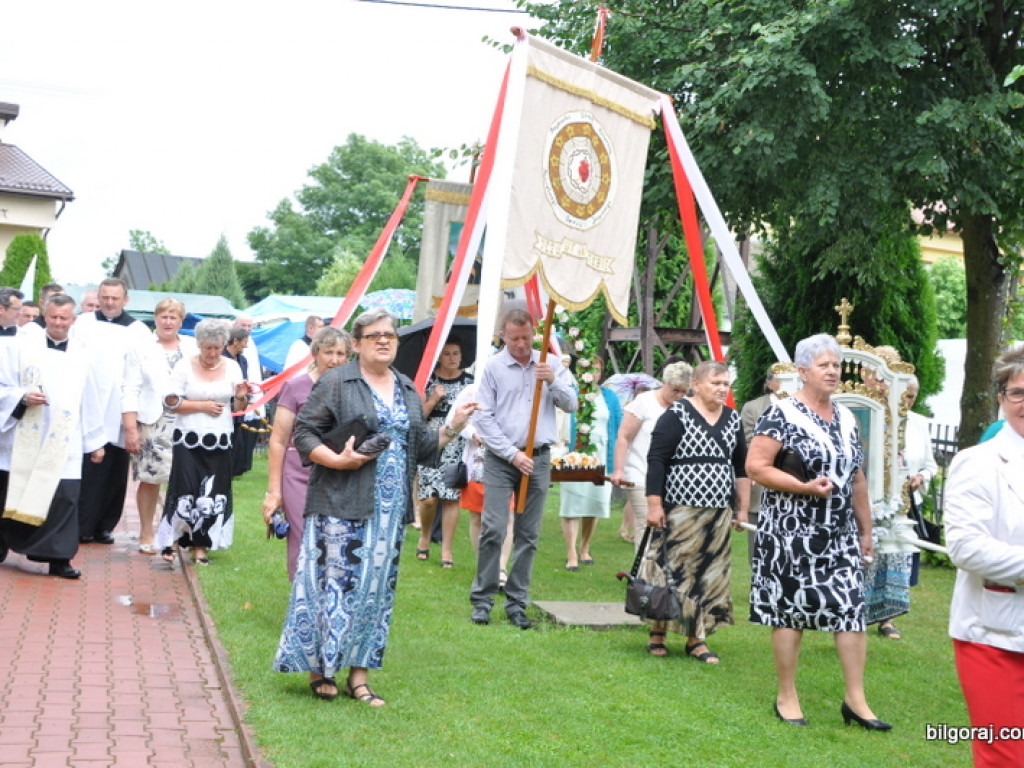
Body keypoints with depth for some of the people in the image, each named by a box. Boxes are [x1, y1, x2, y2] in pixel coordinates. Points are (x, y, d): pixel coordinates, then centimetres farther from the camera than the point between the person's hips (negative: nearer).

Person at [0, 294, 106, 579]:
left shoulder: (79, 356, 10)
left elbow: (89, 402, 14)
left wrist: (95, 441, 15)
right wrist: (23, 397, -20)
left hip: (64, 444, 2)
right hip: (23, 440, -1)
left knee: (63, 498, -6)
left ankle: (58, 558, 2)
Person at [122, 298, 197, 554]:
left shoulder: (194, 348, 11)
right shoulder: (141, 348, 8)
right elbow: (130, 391, 2)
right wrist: (131, 429, -6)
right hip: (152, 424, -1)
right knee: (150, 479, 1)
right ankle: (146, 535, 15)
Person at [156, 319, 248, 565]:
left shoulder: (232, 367, 6)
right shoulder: (185, 366, -1)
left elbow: (237, 408, 10)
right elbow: (171, 402, -7)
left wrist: (241, 397, -11)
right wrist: (203, 406, -13)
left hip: (219, 443, 3)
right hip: (188, 441, -2)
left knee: (213, 494, 3)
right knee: (185, 490, -5)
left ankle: (200, 545, 13)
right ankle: (171, 539, 9)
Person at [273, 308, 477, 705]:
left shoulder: (407, 390, 15)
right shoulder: (336, 382, -3)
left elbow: (421, 447, 16)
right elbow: (304, 434, -6)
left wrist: (452, 428, 2)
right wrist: (337, 460, -19)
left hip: (390, 508, 6)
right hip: (342, 505, -6)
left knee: (378, 588, 7)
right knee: (336, 581, -3)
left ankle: (358, 676, 15)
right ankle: (318, 669, 12)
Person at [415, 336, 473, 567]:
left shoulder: (469, 381, 8)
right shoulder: (429, 380, 4)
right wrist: (434, 399, -11)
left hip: (457, 446, 1)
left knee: (451, 497, -2)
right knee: (429, 497, -8)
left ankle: (447, 550, 7)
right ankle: (425, 536, 20)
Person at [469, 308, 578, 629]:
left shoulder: (550, 365, 7)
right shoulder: (493, 367, -1)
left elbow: (571, 405, 4)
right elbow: (484, 418, -4)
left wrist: (553, 381, -14)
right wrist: (512, 454, -10)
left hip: (538, 459, 3)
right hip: (500, 459, -2)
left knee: (528, 534, 6)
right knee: (493, 529, -8)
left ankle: (517, 603, 14)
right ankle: (482, 600, 3)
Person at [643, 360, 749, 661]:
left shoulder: (732, 419, 12)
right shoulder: (677, 416, -7)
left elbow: (742, 467, 19)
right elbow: (656, 461, -10)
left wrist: (743, 509, 16)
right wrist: (654, 505, -15)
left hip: (719, 512, 6)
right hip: (680, 510, -6)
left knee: (710, 575, 5)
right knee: (675, 570, -3)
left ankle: (696, 639, 13)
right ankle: (658, 633, 12)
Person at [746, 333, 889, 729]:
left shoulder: (846, 418, 13)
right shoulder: (782, 413, -8)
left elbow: (856, 479, 18)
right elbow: (755, 466, -14)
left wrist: (865, 530, 17)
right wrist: (805, 487, -21)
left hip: (840, 534, 6)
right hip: (792, 533, -6)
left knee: (852, 610, 1)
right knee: (791, 611, 2)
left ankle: (856, 699, 10)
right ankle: (786, 697, 15)